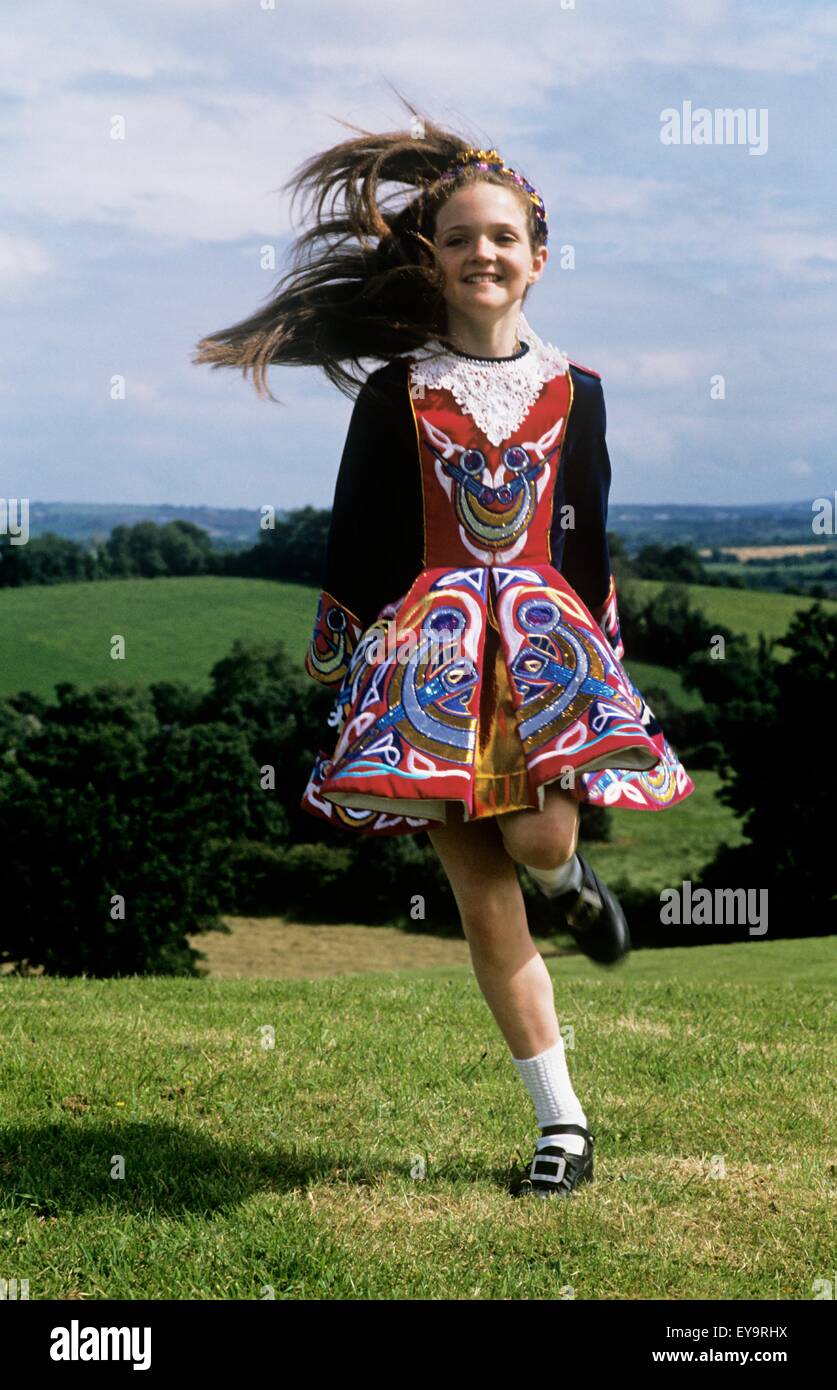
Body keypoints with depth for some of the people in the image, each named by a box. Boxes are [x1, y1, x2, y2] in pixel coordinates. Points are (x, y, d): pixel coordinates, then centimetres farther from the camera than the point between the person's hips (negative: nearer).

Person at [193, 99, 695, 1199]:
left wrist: (597, 661, 10)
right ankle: (563, 1124, 8)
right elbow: (356, 540, 5)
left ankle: (574, 881, 18)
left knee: (537, 839, -23)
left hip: (547, 634, 1)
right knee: (483, 900, -2)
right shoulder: (395, 395, 3)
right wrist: (341, 675, 3)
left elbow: (588, 535, 12)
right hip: (429, 649, 0)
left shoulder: (573, 392, 8)